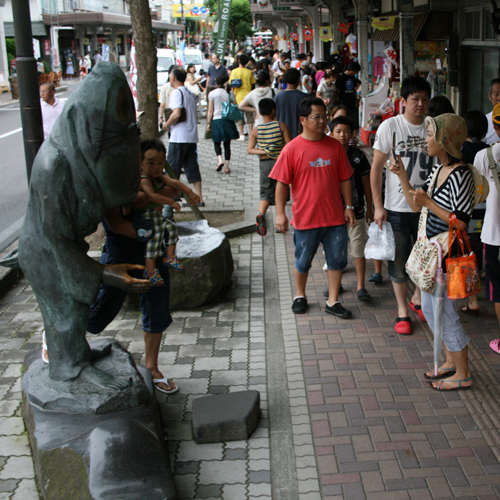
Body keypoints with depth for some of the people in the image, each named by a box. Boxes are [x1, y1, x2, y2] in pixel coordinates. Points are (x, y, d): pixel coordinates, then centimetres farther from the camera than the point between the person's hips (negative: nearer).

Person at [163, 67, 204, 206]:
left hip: (179, 137, -8)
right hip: (192, 137, 8)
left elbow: (176, 114, -21)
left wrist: (167, 124, -6)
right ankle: (199, 198, 6)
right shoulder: (190, 94, 16)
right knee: (192, 167, 8)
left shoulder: (176, 92, -9)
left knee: (172, 168, 0)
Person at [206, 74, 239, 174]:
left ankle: (220, 160, -13)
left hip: (217, 120, -1)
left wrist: (208, 123, 5)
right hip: (228, 120, 1)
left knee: (217, 142, 11)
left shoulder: (212, 93, -2)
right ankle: (227, 166, 5)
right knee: (227, 144, 7)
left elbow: (210, 111, -1)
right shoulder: (229, 93, 0)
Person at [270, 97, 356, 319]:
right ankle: (300, 296, 35)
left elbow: (345, 179, 8)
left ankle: (333, 302, 20)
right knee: (303, 262, 13)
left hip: (335, 217, 3)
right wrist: (280, 213, -11)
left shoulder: (335, 146, 3)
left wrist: (349, 207, 5)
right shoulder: (292, 149, -7)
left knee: (337, 259, 7)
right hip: (305, 218, -3)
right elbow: (281, 183, -6)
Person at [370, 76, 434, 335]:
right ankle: (402, 311, 21)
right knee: (399, 259, 6)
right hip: (397, 207, -2)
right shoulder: (391, 126, -7)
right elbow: (376, 168, -5)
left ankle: (418, 298, 37)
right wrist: (378, 206, -9)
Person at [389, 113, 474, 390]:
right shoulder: (439, 168, 7)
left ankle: (463, 374, 19)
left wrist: (429, 203, -23)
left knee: (446, 313, 2)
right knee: (429, 308, 20)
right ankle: (451, 361, 36)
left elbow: (460, 222, -24)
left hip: (448, 254, -10)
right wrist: (402, 176, 2)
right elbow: (416, 206, 11)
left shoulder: (460, 175, -21)